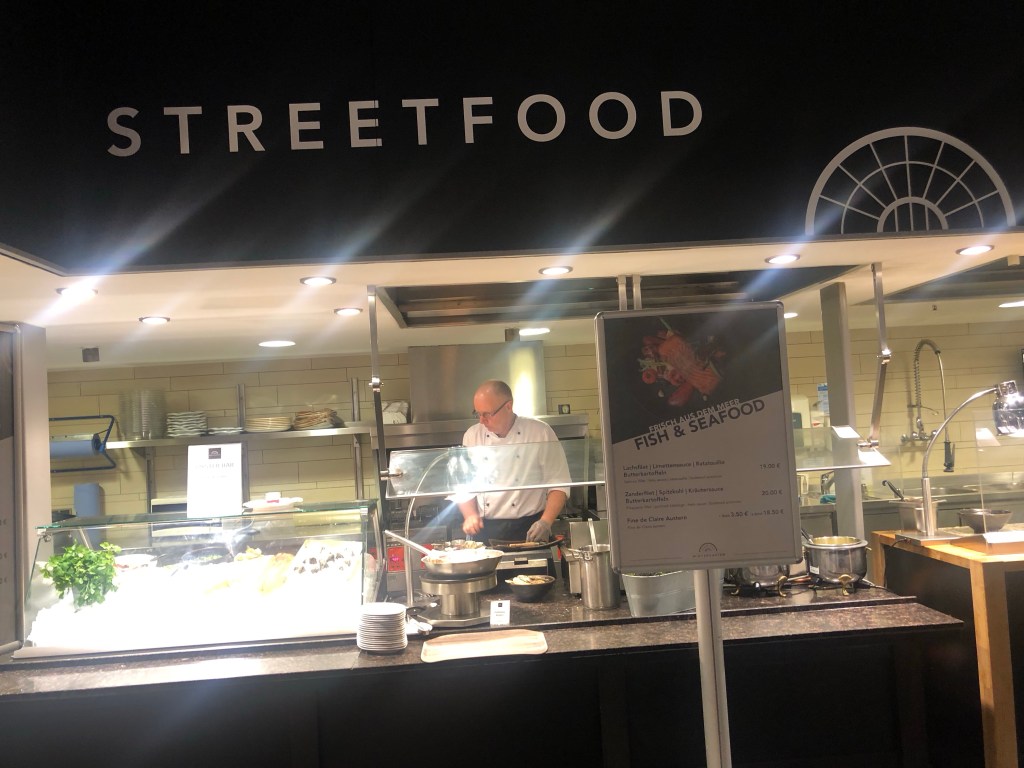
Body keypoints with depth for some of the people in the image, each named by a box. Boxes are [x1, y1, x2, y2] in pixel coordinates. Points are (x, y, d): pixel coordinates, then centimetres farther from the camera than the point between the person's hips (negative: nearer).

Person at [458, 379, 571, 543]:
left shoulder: (540, 433, -4)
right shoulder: (472, 436, 5)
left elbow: (558, 484, -3)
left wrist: (546, 522, -14)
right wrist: (470, 515, -4)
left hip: (529, 530, -2)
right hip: (485, 531, 3)